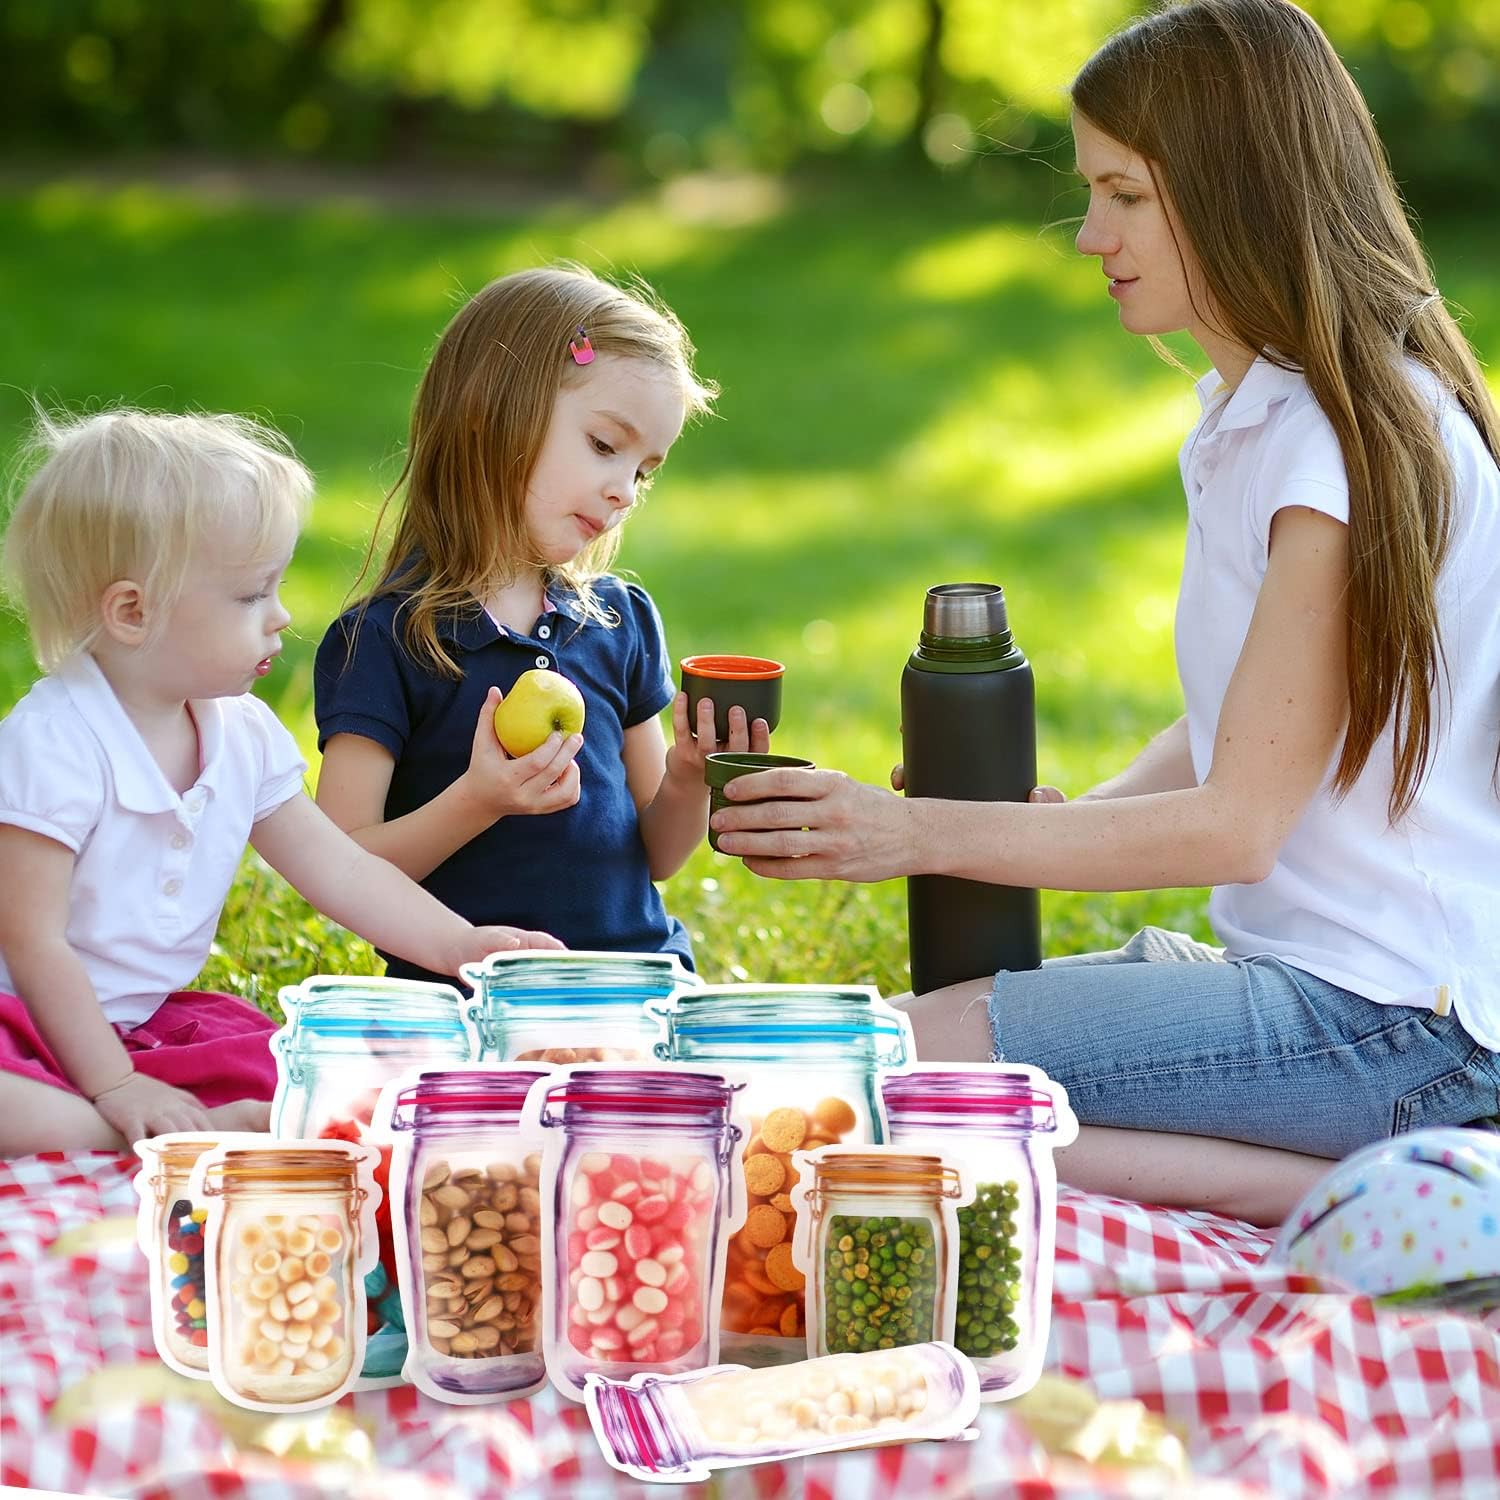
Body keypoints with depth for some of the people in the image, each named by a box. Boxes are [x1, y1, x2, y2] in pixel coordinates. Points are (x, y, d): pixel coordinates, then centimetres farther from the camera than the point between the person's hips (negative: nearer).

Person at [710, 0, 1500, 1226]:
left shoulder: (1361, 438, -16)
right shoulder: (1258, 417, 15)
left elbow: (1238, 823, -19)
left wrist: (924, 833, -18)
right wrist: (1079, 815, -1)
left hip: (1389, 1018, -10)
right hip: (1296, 967, 10)